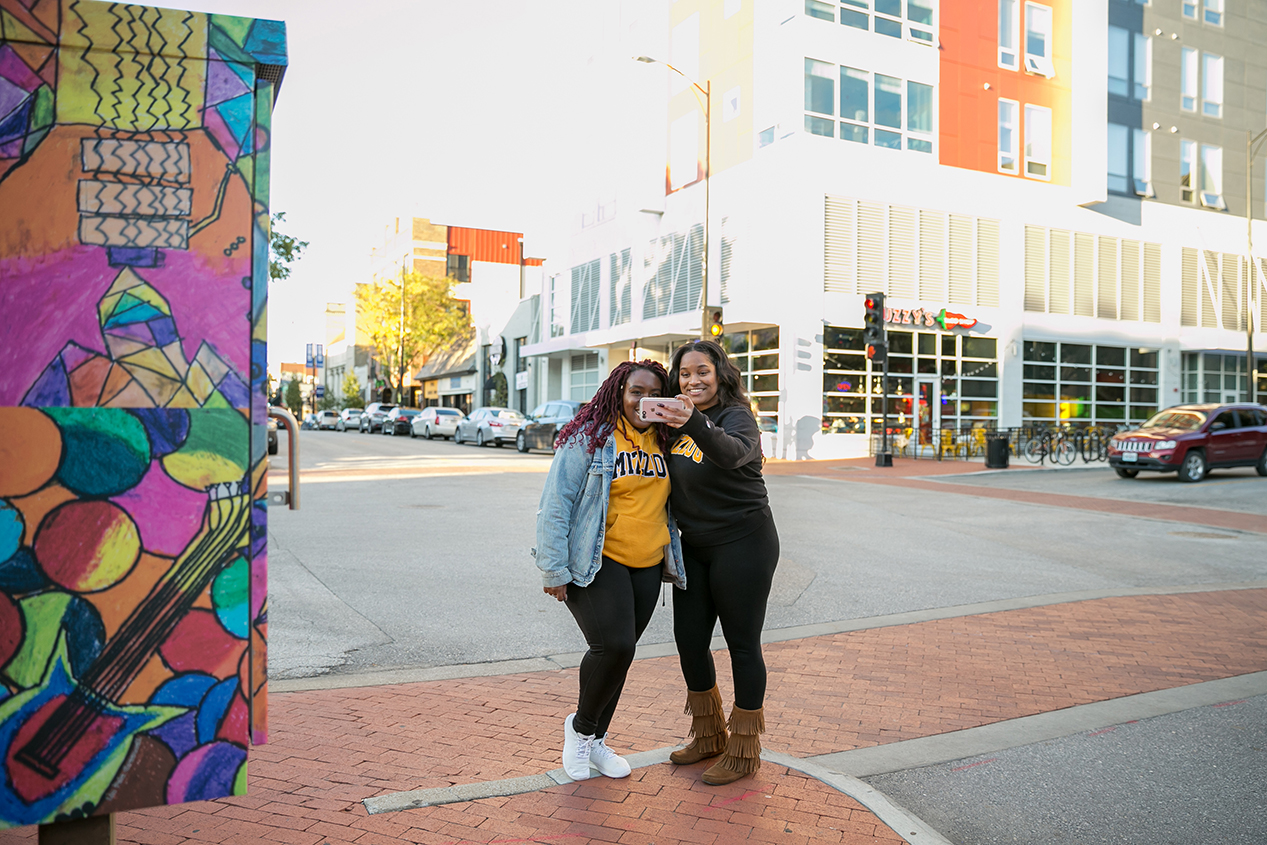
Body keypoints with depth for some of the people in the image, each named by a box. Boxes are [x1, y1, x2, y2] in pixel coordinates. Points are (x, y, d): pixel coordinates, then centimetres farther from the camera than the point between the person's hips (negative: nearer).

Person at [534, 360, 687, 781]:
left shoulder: (663, 443, 10)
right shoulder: (589, 438, -9)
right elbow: (555, 504, -11)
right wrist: (554, 569, -15)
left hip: (647, 565, 6)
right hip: (596, 561, -6)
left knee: (618, 651, 12)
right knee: (614, 646, -19)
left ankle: (595, 740, 30)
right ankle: (580, 727, 8)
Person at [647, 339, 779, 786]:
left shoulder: (736, 416, -15)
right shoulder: (676, 421, 7)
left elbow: (733, 452, -39)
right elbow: (669, 479, 16)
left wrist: (694, 423, -56)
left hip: (742, 543, -7)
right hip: (694, 546, 7)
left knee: (742, 642, 2)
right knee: (689, 637, 11)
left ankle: (744, 749, 18)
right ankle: (709, 736, 32)